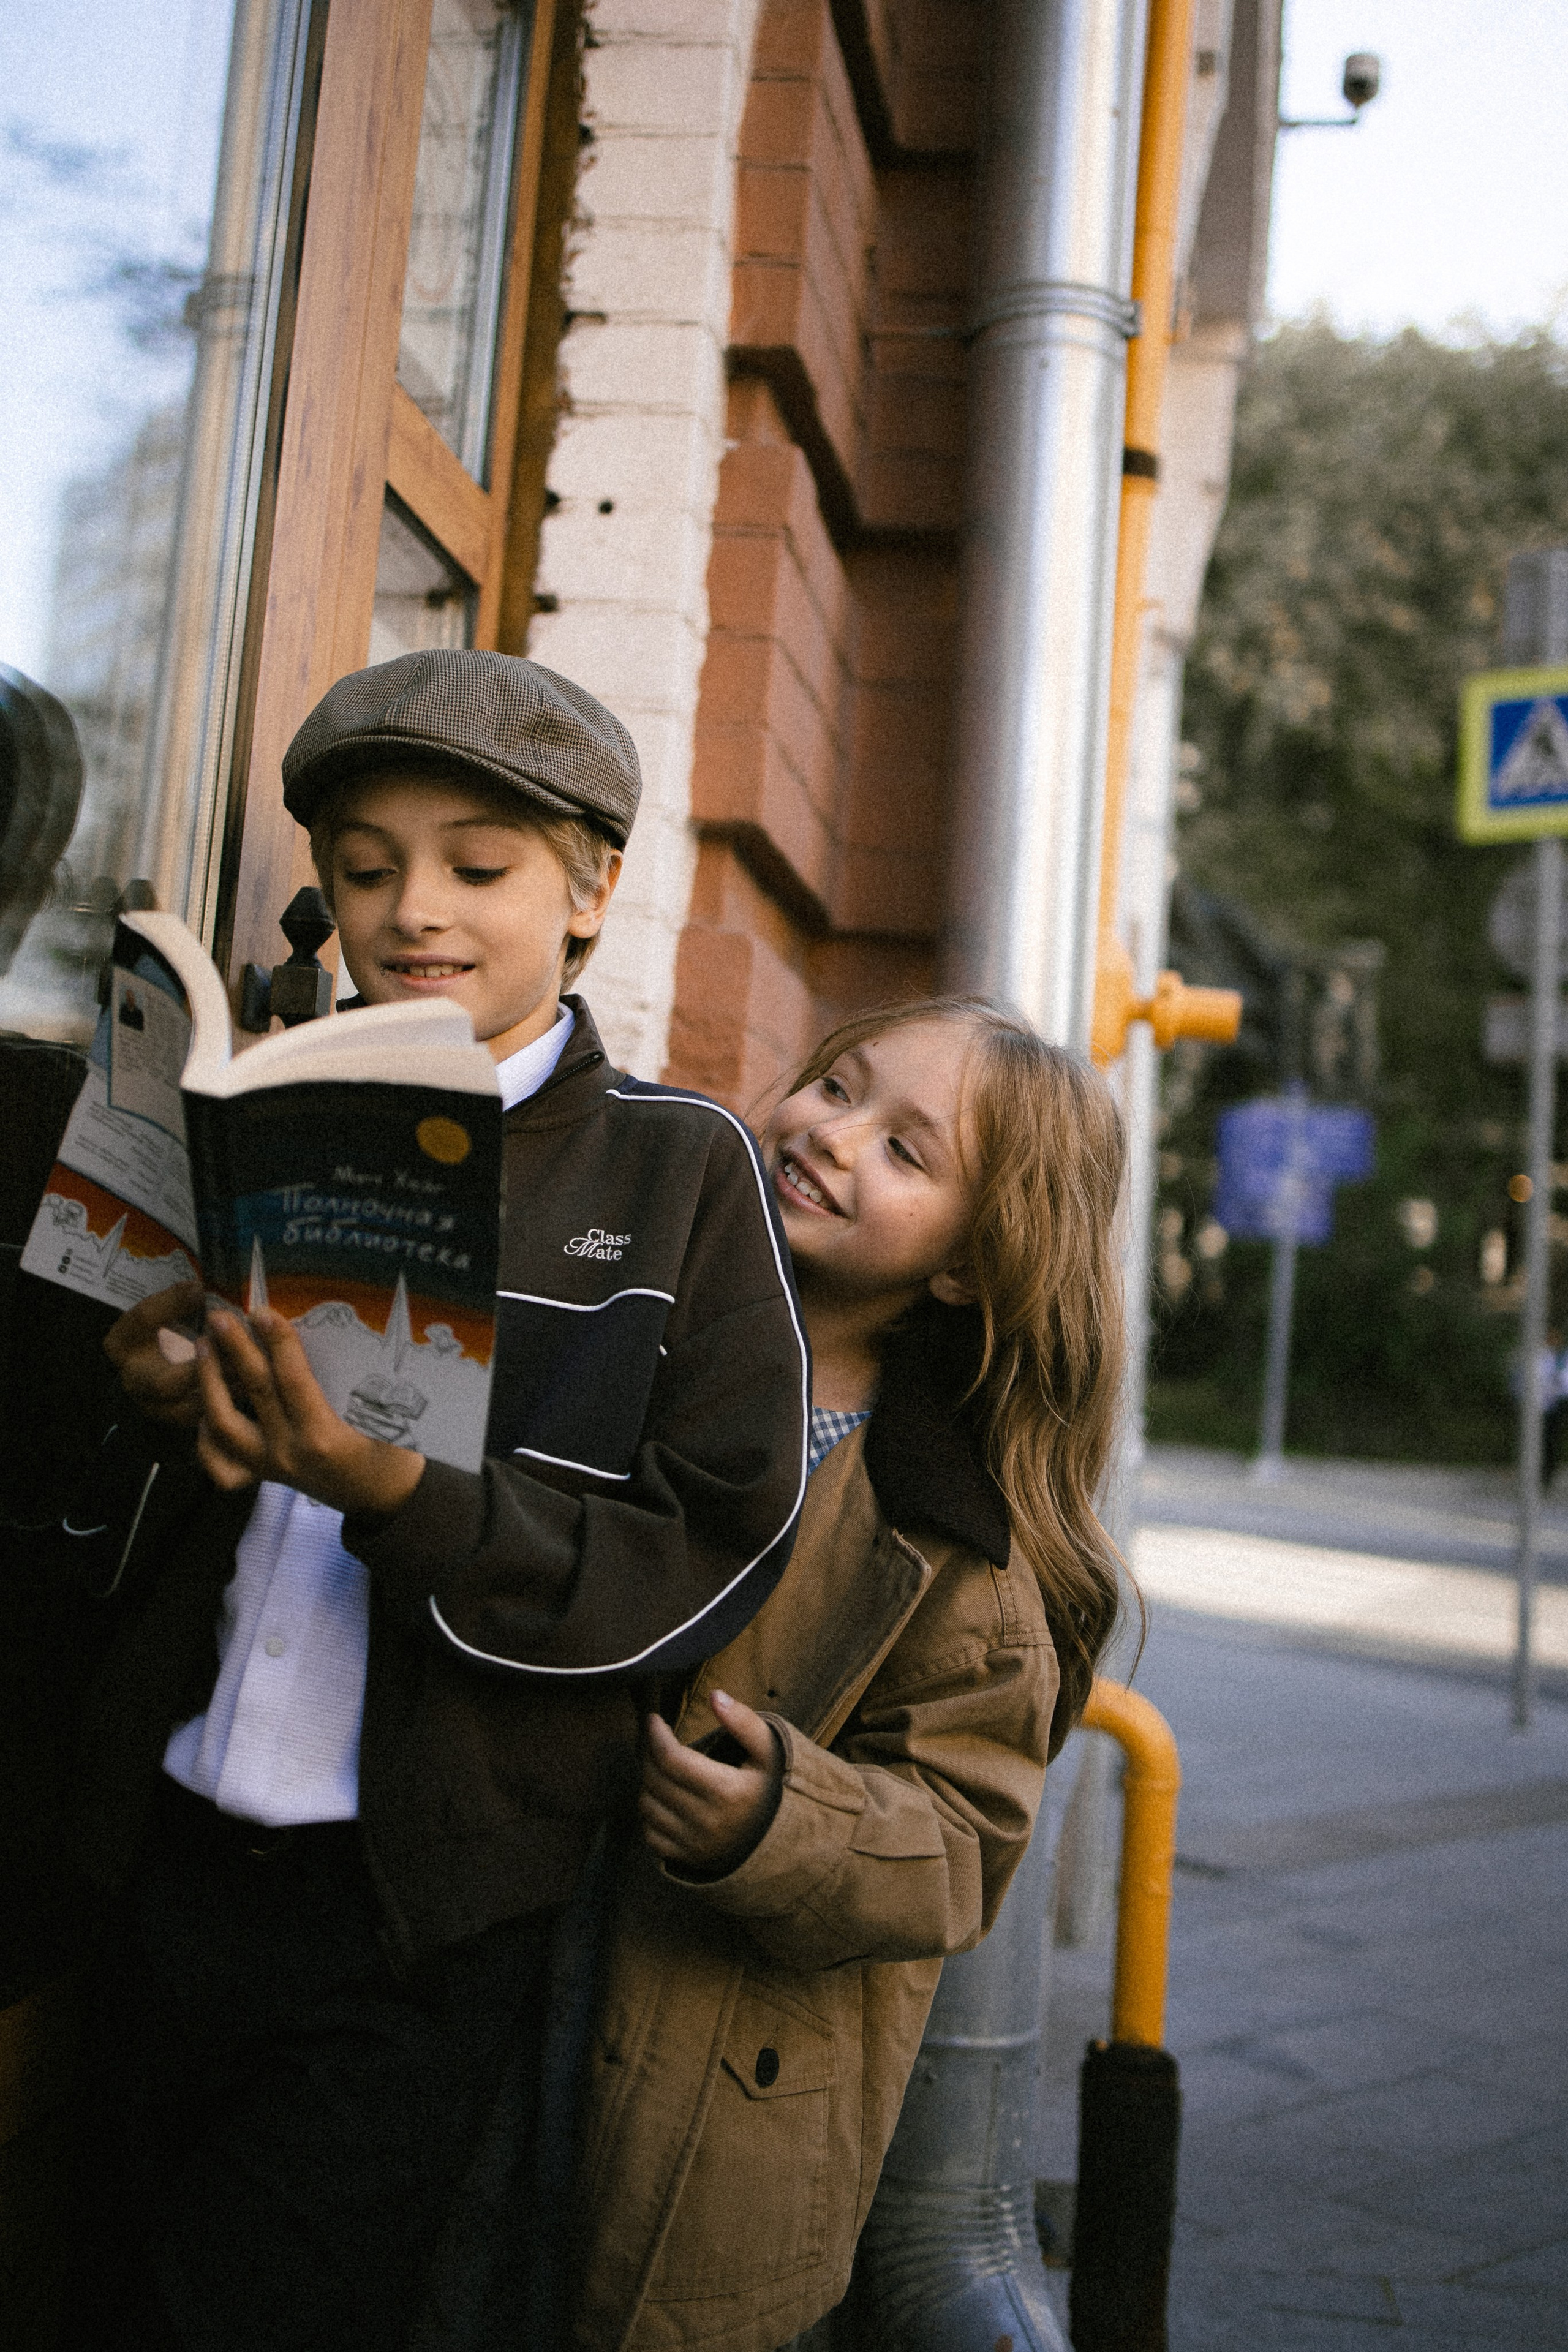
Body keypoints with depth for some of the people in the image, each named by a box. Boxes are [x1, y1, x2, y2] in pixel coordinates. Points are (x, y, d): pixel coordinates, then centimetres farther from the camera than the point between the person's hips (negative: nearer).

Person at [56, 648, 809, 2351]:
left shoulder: (681, 1172, -4)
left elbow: (707, 1559, -10)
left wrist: (403, 1502, -24)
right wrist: (160, 1415, -11)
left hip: (424, 1924, -4)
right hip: (170, 1870, 5)